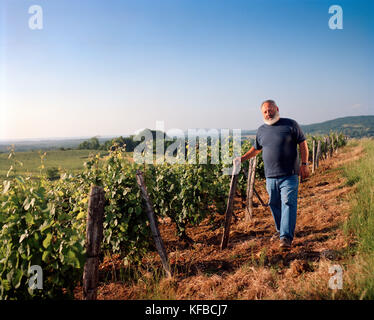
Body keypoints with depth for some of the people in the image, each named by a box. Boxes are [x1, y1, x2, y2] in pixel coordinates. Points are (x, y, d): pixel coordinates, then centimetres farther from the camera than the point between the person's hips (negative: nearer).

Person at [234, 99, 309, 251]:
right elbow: (256, 149, 26)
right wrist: (241, 159, 17)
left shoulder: (290, 124, 1)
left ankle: (286, 237, -13)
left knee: (288, 204, -11)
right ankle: (280, 230, 29)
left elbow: (303, 144, 3)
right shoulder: (261, 130, 13)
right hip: (270, 177, 4)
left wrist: (304, 164, -4)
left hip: (289, 176, -4)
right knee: (274, 205, 11)